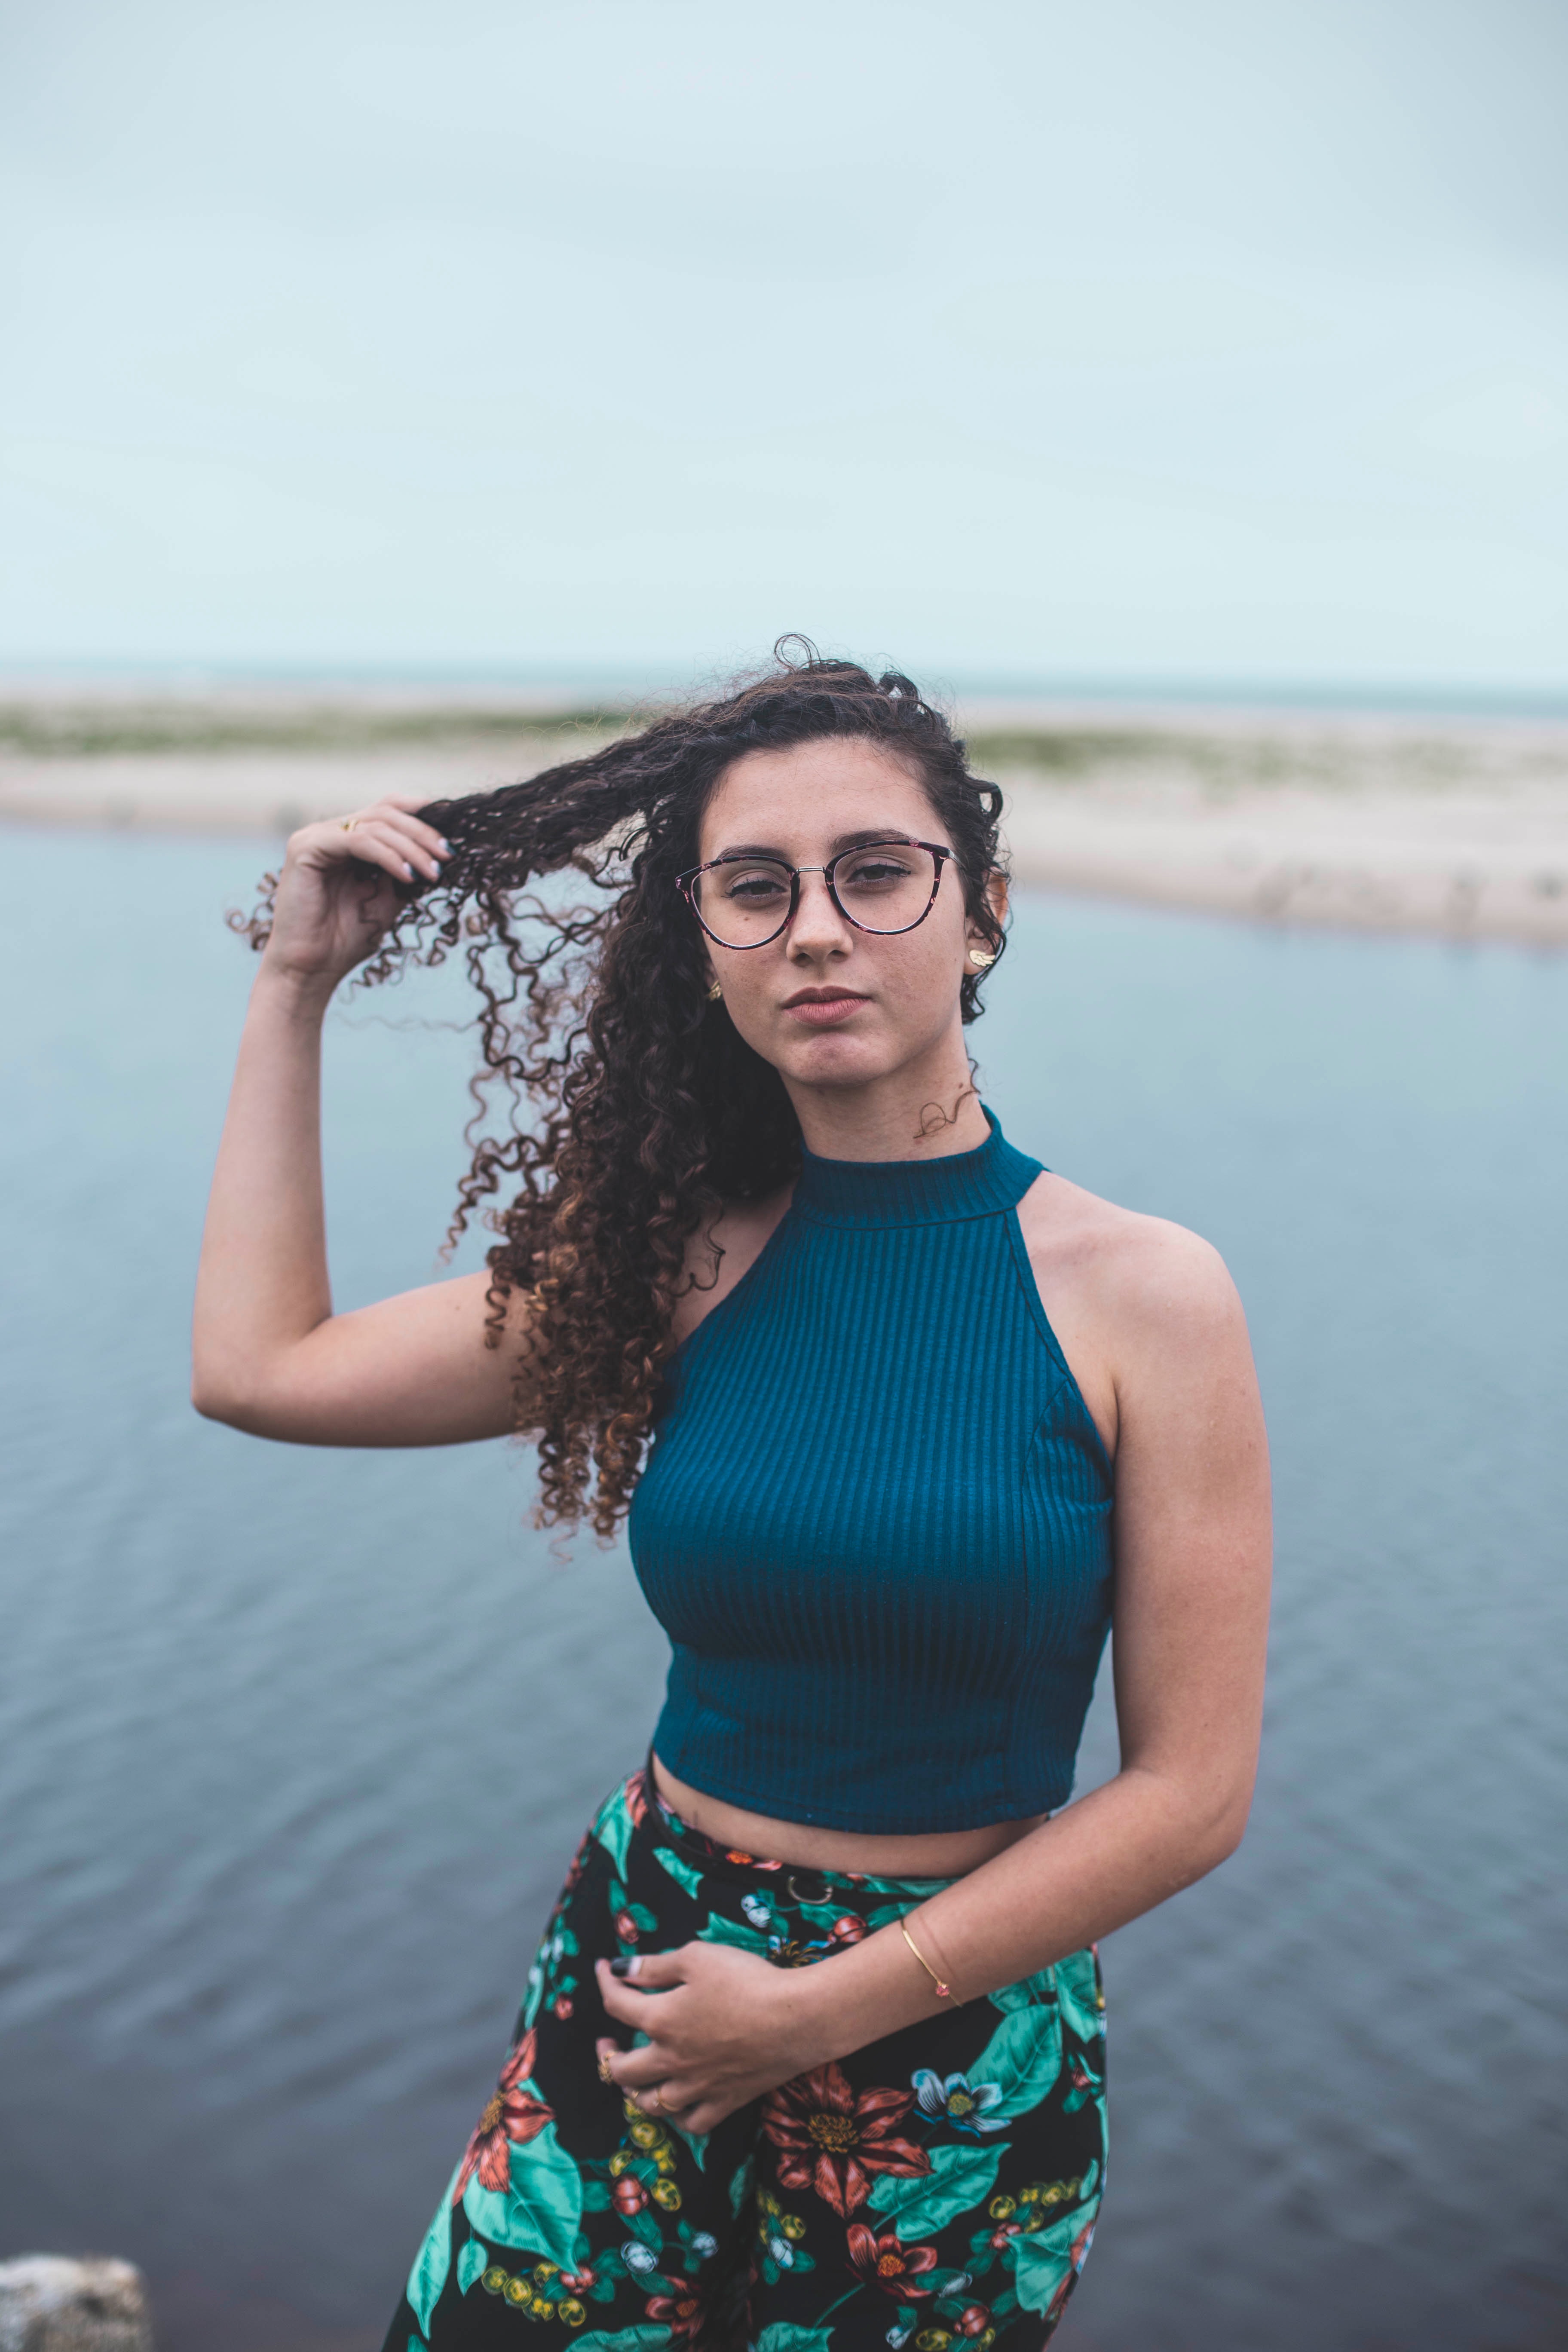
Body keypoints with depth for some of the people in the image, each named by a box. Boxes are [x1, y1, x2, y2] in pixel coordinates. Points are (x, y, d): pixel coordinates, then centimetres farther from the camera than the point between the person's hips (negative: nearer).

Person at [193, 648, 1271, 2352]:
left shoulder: (1141, 1296, -12)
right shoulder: (676, 1264, -3)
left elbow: (1188, 1793, -10)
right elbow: (260, 1366, 0)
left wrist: (827, 2011, -11)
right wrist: (294, 984, 2)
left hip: (962, 2050, -2)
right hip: (642, 1977, 2)